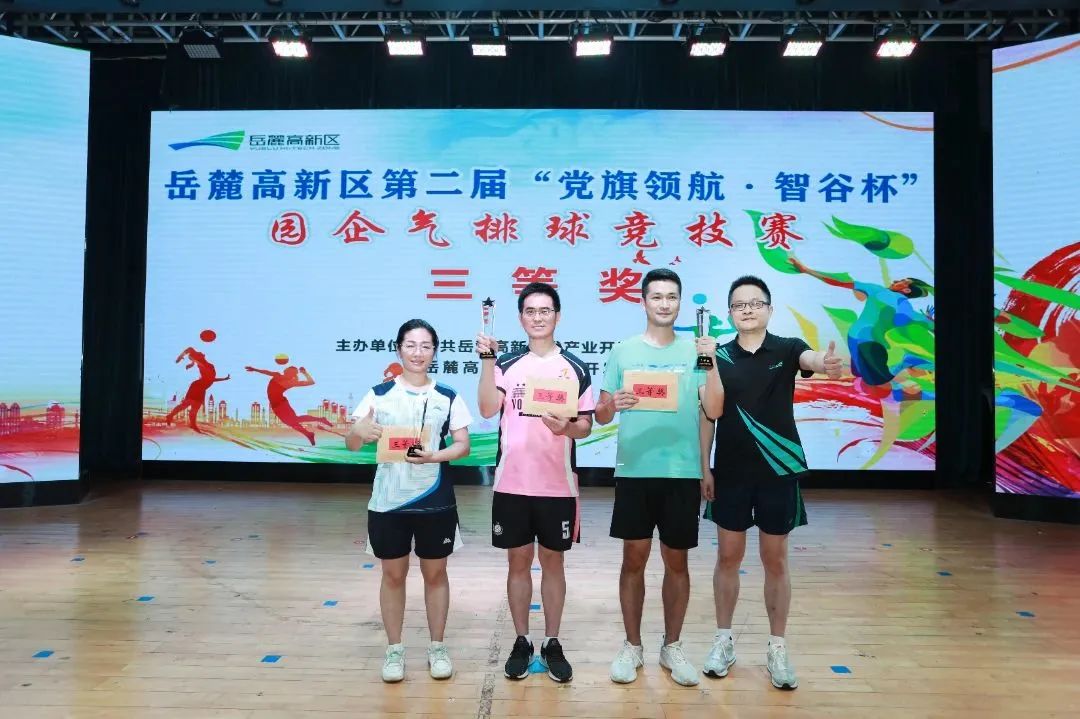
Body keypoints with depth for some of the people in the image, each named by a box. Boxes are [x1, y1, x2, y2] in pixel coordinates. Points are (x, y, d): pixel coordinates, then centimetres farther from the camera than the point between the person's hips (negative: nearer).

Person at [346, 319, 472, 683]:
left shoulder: (448, 397, 0)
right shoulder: (379, 394, -1)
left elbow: (463, 445, -1)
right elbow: (351, 443, -4)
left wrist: (433, 456, -19)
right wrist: (359, 432, -27)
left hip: (435, 503, 0)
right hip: (387, 502, 0)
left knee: (435, 573, 12)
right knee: (393, 575, 11)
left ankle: (437, 648, 27)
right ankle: (394, 650, 26)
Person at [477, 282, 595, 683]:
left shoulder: (575, 368, 2)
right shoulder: (507, 365, 3)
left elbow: (586, 426, 2)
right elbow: (487, 409, -12)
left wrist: (566, 427, -20)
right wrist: (487, 359, -18)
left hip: (558, 485, 0)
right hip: (511, 484, 1)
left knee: (553, 562, 11)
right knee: (518, 562, 11)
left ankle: (552, 643, 25)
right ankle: (522, 641, 26)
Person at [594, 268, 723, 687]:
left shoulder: (695, 352, 3)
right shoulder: (624, 351, 2)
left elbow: (714, 410, -7)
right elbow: (600, 417, 2)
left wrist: (712, 362, -16)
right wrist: (613, 404, -19)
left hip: (682, 472, 1)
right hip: (634, 471, 0)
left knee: (676, 561, 11)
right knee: (634, 559, 8)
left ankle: (672, 647, 27)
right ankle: (632, 646, 24)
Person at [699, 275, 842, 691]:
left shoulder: (786, 348, -4)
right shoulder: (719, 356, 0)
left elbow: (810, 358, -28)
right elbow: (708, 415, 3)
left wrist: (827, 363, -51)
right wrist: (704, 467, -1)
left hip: (779, 471, -1)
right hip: (730, 472, 1)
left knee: (775, 561, 9)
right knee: (728, 557, 10)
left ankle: (777, 647, 23)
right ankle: (723, 640, 25)